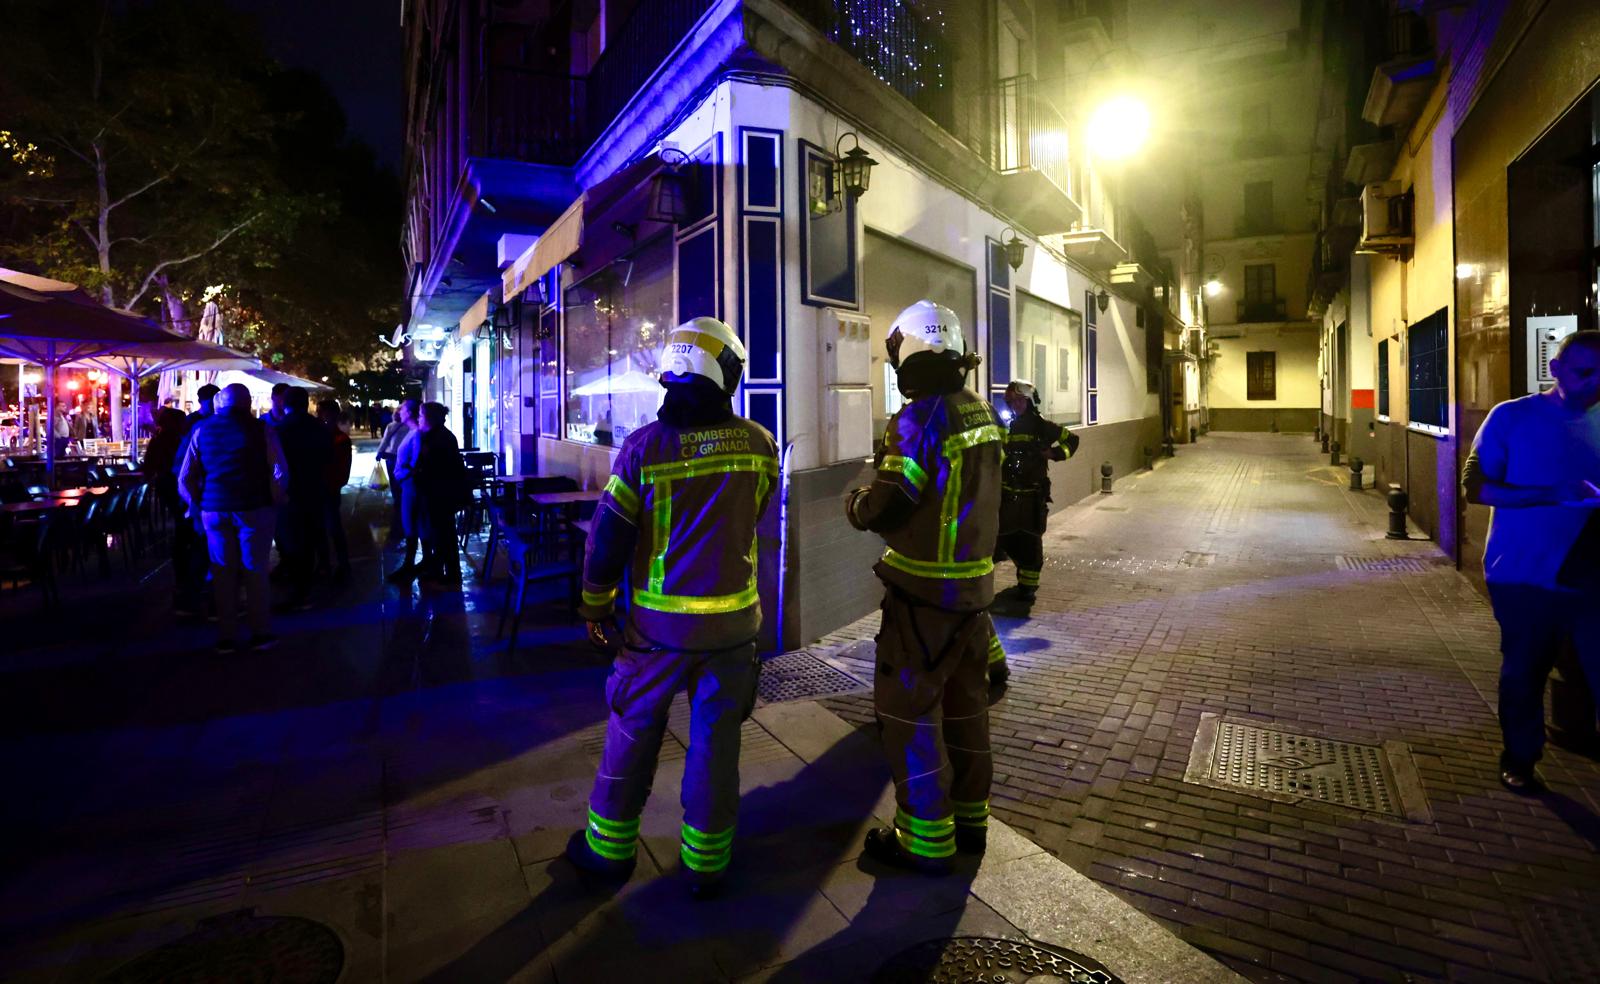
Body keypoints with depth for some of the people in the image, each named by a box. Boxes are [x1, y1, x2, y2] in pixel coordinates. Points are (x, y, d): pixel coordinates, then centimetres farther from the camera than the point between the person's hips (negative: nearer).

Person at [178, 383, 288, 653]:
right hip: (253, 509, -2)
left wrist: (197, 504, 17)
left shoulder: (201, 430, 6)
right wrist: (275, 500, 2)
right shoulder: (261, 429, -4)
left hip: (214, 510, 3)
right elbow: (281, 473, -11)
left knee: (223, 573, 10)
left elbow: (185, 478, 6)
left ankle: (226, 637, 15)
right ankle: (260, 633, 12)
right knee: (255, 571, 7)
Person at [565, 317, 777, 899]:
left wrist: (595, 609, 5)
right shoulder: (760, 445, -8)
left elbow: (607, 540, -8)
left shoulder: (644, 446, -13)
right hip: (733, 620, 1)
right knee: (715, 742, 12)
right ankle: (706, 862, 26)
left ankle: (609, 849, 32)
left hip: (659, 622, -1)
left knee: (632, 735, 16)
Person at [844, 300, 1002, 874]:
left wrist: (854, 504, 2)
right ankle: (970, 820, 33)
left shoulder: (920, 419, -19)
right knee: (964, 702, 19)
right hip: (973, 582, 8)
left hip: (925, 591, -8)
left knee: (907, 708, 4)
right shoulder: (981, 414, 5)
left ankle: (926, 840, 14)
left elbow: (886, 508, -19)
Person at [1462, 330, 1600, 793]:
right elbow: (1475, 486, -10)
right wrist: (1552, 496, -21)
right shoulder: (1512, 417, -5)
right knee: (1524, 671, 12)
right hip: (1523, 574, -2)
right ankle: (1519, 759, 30)